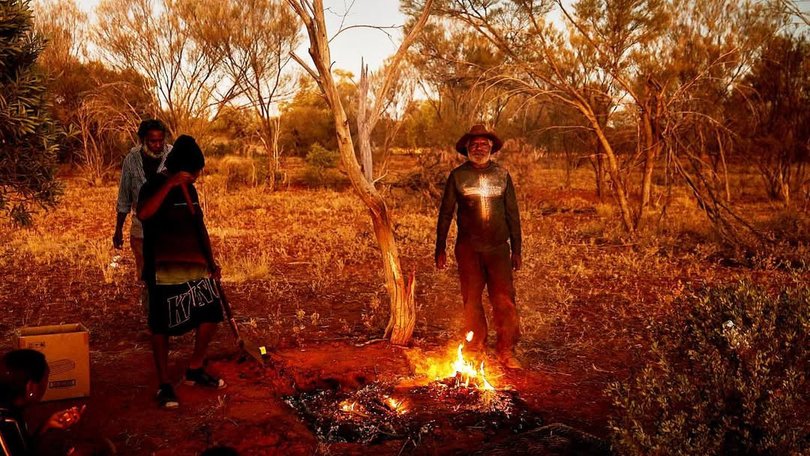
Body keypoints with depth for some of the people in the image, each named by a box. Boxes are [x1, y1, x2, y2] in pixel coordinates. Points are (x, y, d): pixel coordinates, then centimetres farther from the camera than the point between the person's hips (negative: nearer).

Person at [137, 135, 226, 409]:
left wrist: (210, 263, 15)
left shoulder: (189, 189, 12)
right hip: (164, 271, -7)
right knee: (161, 328, -1)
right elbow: (143, 214, -32)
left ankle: (195, 371, 26)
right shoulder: (155, 186, -10)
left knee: (211, 316, 8)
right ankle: (164, 386, 11)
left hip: (195, 268, 8)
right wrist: (169, 184, -35)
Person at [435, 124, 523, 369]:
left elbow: (512, 213, 9)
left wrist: (516, 249, 7)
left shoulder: (502, 175, 7)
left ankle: (506, 351, 4)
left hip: (498, 247, 1)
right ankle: (475, 349, 16)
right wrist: (440, 248, 2)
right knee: (471, 299, 6)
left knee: (504, 299, -3)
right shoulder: (458, 176, 3)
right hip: (468, 248, 0)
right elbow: (445, 213, 5)